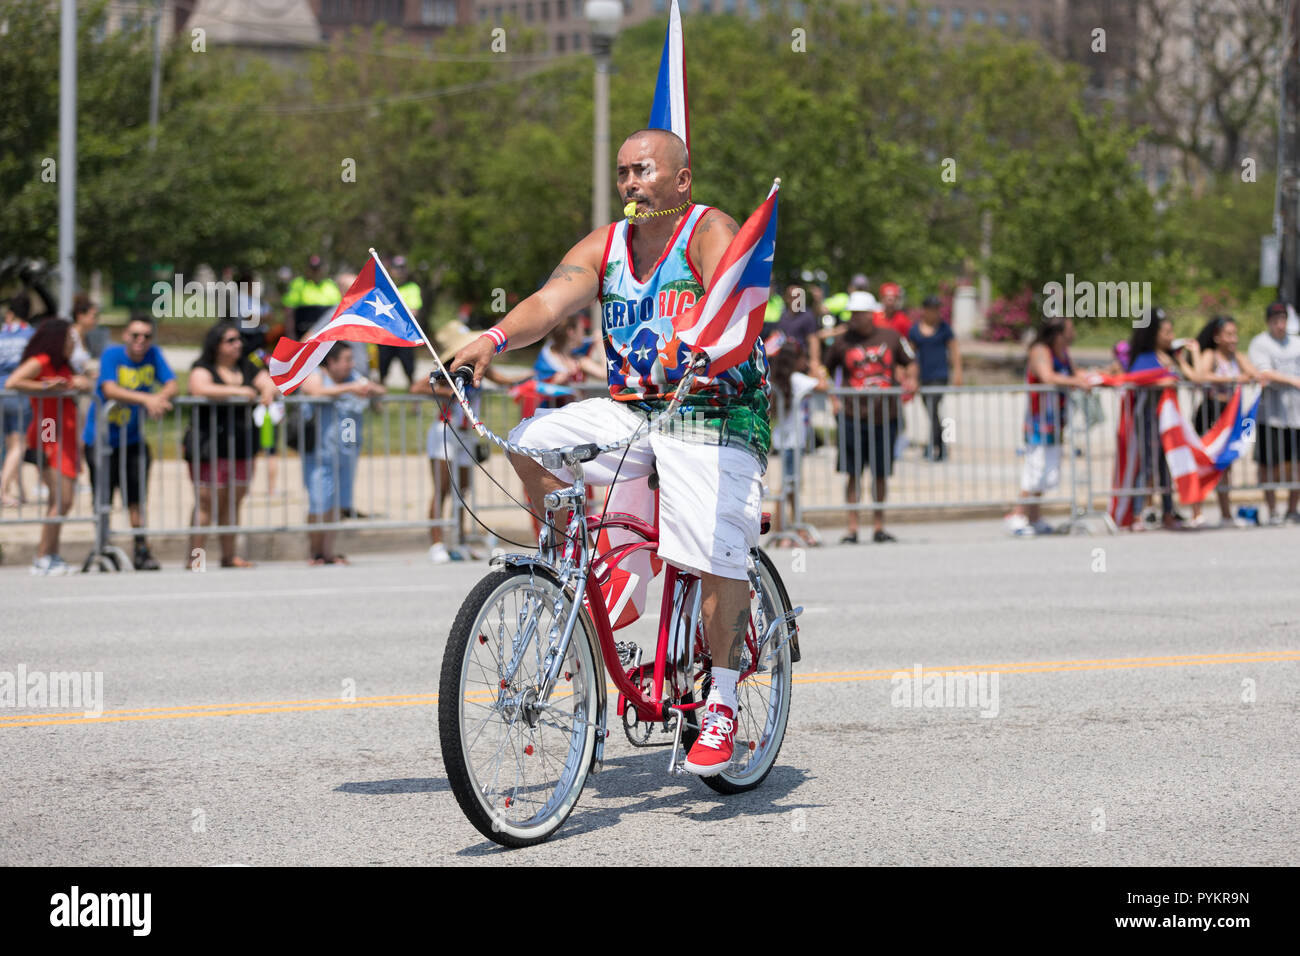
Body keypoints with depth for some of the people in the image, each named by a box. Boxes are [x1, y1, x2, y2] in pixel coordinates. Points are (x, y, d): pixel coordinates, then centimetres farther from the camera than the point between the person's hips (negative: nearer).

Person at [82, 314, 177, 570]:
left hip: (132, 439, 4)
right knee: (103, 500, 0)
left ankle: (141, 550, 9)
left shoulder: (153, 354, 0)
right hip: (100, 439, -4)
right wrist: (146, 399, -36)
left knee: (136, 498, 3)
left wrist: (160, 399, -27)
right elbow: (109, 389, -26)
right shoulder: (112, 354, -13)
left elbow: (172, 385, -4)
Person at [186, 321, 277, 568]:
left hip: (241, 449, 6)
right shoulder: (203, 368, -3)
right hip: (209, 447, -6)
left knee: (232, 503, 10)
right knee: (206, 503, -9)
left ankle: (229, 555, 17)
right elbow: (200, 388, -22)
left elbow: (270, 382, 12)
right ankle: (193, 558, -8)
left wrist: (268, 391, -13)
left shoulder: (247, 369, 15)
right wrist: (236, 391, -26)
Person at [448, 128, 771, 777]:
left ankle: (722, 701, -4)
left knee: (717, 557, -20)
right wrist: (494, 339, -26)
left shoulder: (712, 233, -7)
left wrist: (688, 346, -49)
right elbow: (549, 302, -6)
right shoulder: (604, 247, 9)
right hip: (629, 410, 6)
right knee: (528, 443, -15)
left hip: (714, 414, -6)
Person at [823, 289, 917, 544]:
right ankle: (852, 529, 1)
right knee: (853, 474, -3)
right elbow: (826, 370, 13)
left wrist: (910, 380, -1)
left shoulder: (890, 337, 5)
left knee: (881, 474, 8)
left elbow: (909, 361, 18)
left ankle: (878, 527, 17)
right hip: (853, 416, -1)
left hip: (886, 416, 1)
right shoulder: (843, 342, 3)